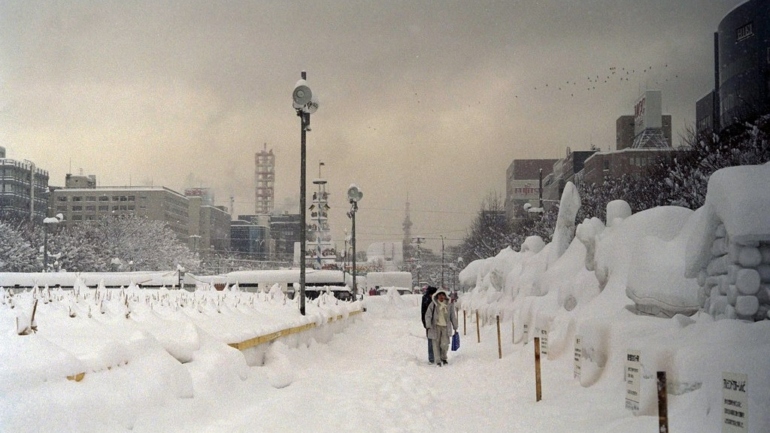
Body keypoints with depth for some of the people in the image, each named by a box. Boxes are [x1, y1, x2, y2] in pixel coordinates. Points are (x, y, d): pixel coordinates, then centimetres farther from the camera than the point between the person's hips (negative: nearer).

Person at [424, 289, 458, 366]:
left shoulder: (449, 305, 5)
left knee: (445, 344, -7)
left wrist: (455, 327, 17)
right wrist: (428, 326, -14)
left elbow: (453, 317, 14)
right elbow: (428, 315, -2)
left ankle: (443, 357, 20)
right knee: (436, 344, 0)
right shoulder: (433, 304, -2)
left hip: (445, 327, 1)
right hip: (436, 326, -1)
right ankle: (438, 361, 10)